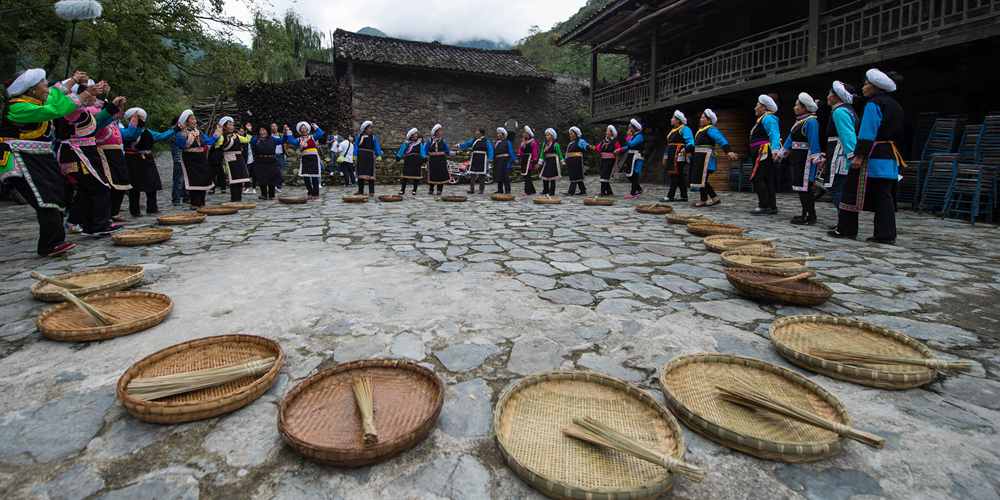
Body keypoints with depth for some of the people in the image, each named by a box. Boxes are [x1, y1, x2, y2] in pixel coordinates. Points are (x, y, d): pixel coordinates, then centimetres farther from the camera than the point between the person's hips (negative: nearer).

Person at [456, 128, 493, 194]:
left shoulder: (486, 141, -3)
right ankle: (472, 189, 7)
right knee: (472, 174, 2)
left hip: (482, 159, -4)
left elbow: (490, 150, -8)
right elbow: (466, 144, 13)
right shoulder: (474, 140, 11)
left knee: (482, 175, 0)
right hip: (474, 159, 4)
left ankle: (481, 189, 9)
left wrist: (489, 159, -18)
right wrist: (458, 146, 3)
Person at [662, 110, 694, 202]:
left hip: (679, 156, -9)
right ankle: (684, 196, 15)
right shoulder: (673, 130, 21)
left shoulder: (684, 129, -7)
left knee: (675, 175, -9)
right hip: (671, 156, 9)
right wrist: (665, 156, 25)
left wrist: (688, 151, -31)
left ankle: (670, 196, -9)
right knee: (680, 177, 10)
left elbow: (690, 141, -17)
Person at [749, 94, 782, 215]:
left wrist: (775, 149, -38)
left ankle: (764, 206, -13)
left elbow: (774, 134, -24)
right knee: (768, 179, 10)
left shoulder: (768, 118, -10)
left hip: (764, 153, -11)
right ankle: (772, 206, 13)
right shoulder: (764, 118, 21)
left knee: (757, 178, -13)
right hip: (764, 154, 11)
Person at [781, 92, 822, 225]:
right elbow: (790, 138, 21)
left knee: (805, 186, -7)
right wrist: (782, 153, 23)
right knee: (799, 186, 12)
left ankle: (810, 216, -1)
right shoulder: (798, 121, 15)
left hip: (806, 158, -9)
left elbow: (814, 142, -20)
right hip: (796, 157, 9)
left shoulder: (811, 121, -13)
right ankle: (805, 214, 21)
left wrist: (815, 158, -25)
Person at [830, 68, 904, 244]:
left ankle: (846, 229, 2)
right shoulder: (895, 106, 19)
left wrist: (859, 155, -19)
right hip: (891, 159, 9)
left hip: (873, 157, -8)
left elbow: (867, 134, -17)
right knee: (884, 196, 7)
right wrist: (893, 153, 24)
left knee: (852, 191, -1)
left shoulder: (873, 104, -9)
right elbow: (898, 134, 21)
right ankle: (886, 235, 6)